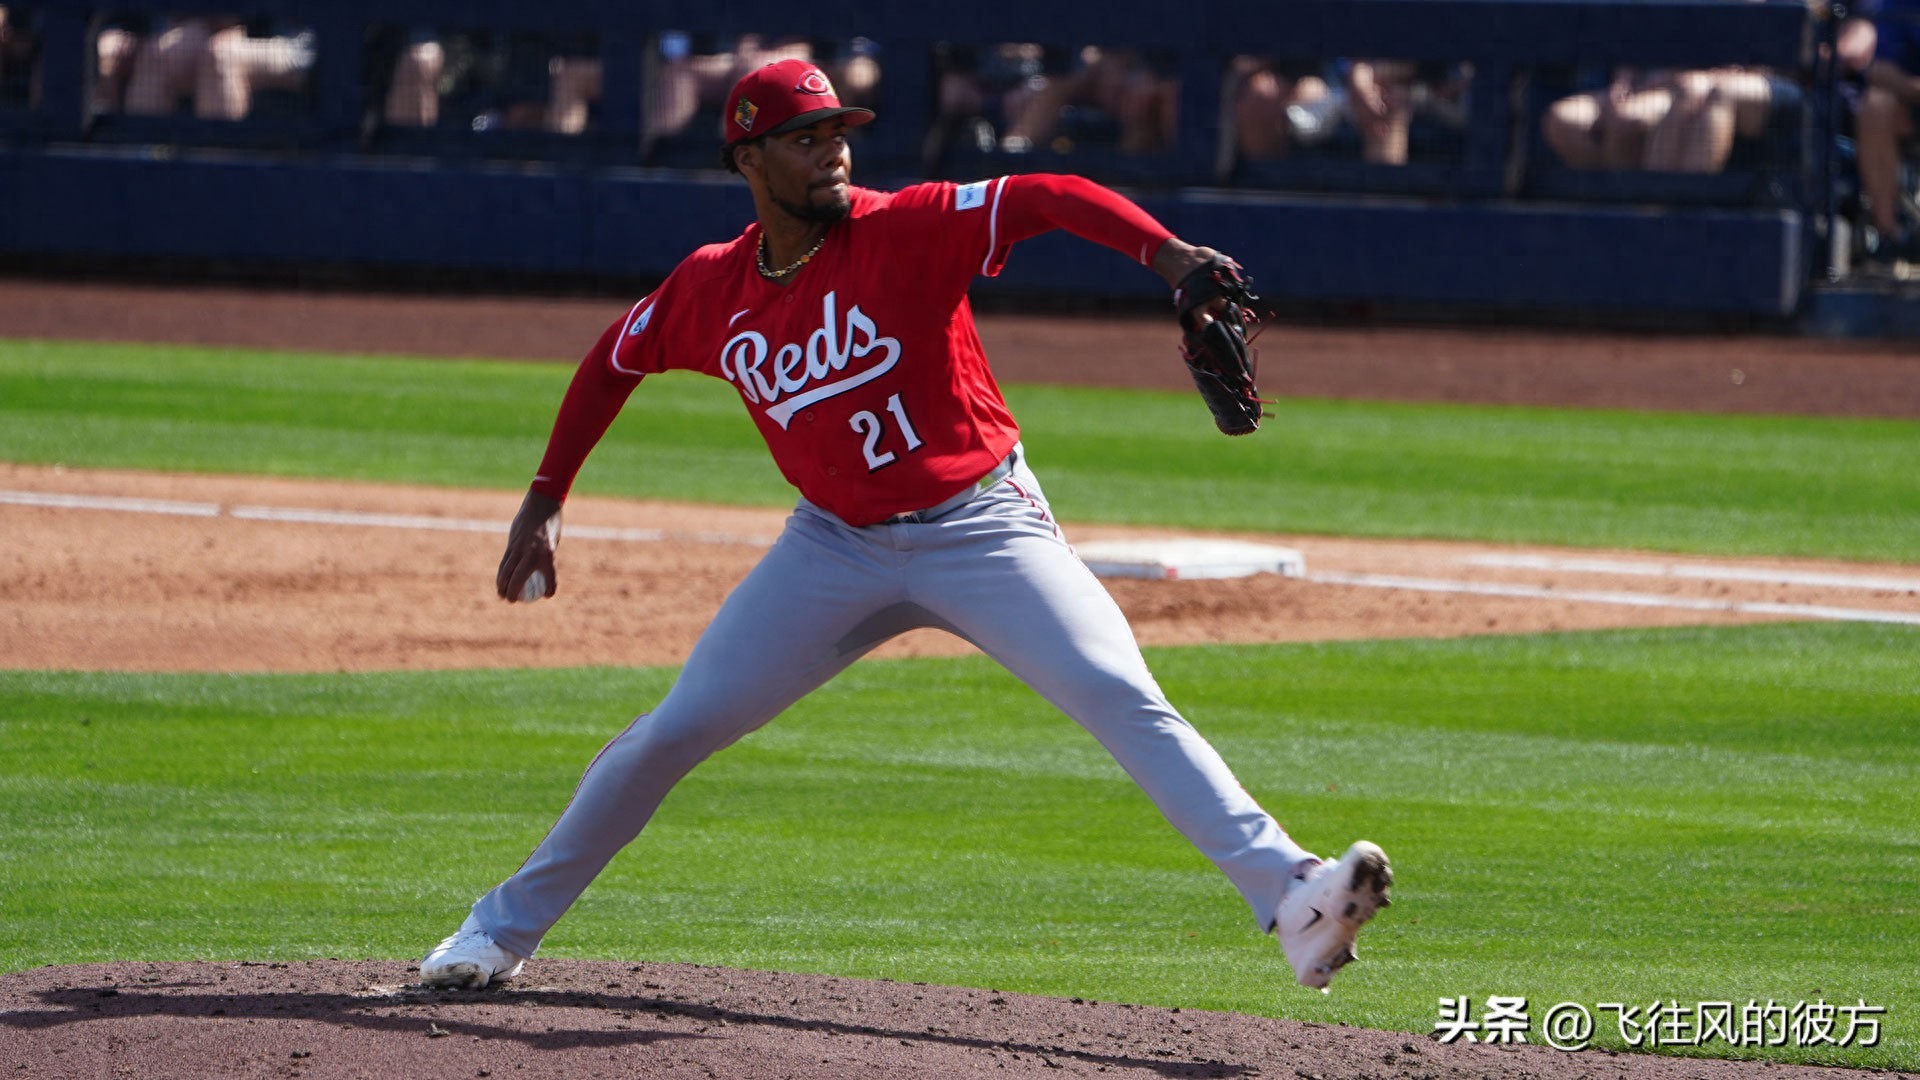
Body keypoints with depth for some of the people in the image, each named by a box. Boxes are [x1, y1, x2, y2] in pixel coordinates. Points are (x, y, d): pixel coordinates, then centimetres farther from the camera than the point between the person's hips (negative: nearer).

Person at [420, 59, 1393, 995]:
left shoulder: (905, 231, -16)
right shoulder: (712, 289, -2)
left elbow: (1046, 199, -29)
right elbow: (615, 359, 17)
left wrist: (1168, 256, -46)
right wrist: (546, 499, 15)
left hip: (983, 525, -3)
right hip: (837, 545, 4)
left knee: (1122, 698, -21)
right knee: (675, 731, 3)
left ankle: (1289, 898, -30)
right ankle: (506, 927, 19)